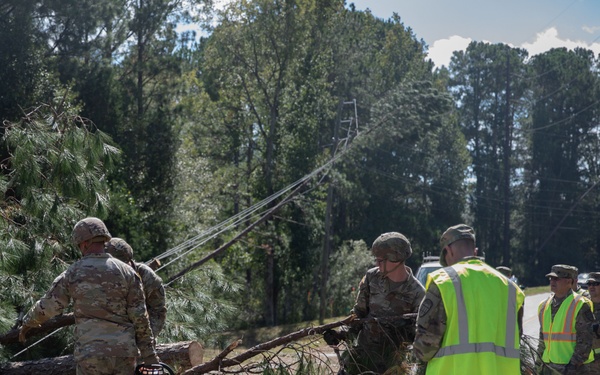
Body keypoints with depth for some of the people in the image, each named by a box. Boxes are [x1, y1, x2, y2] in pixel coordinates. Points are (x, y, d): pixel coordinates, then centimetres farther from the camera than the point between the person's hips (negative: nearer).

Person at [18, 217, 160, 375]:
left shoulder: (73, 273, -1)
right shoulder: (127, 272, 1)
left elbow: (46, 307, 7)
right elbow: (140, 317, -1)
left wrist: (27, 323, 27)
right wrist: (149, 355, 4)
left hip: (91, 354, -2)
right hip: (124, 353, 2)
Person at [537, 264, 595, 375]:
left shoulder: (580, 305, -8)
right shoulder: (544, 305, 13)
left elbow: (585, 340, -12)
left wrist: (574, 363, -17)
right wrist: (540, 361, 17)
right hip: (548, 366, 7)